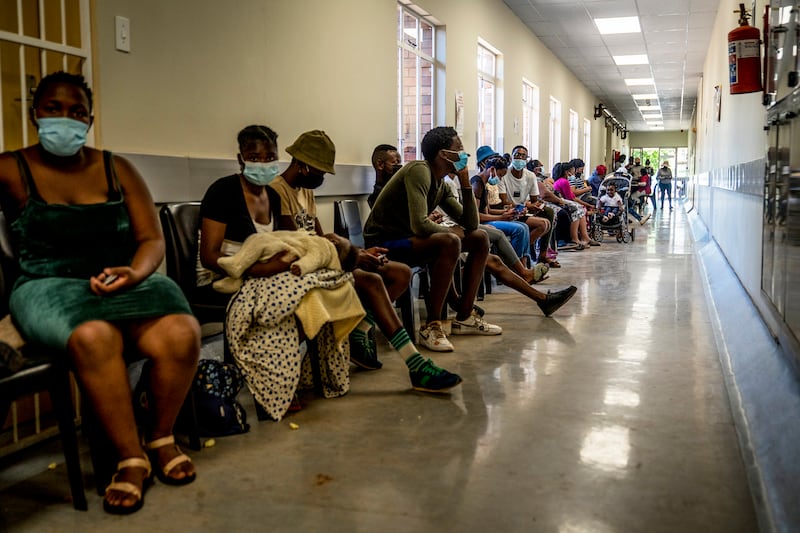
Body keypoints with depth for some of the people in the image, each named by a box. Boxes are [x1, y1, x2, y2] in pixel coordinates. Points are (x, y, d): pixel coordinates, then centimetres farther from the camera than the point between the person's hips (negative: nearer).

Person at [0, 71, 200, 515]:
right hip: (48, 290, -2)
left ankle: (161, 438, -1)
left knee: (181, 334, -27)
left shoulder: (117, 169, 11)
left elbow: (152, 240, 6)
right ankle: (131, 458, -18)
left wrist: (133, 273, -15)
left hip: (122, 283, 3)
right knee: (94, 336, -37)